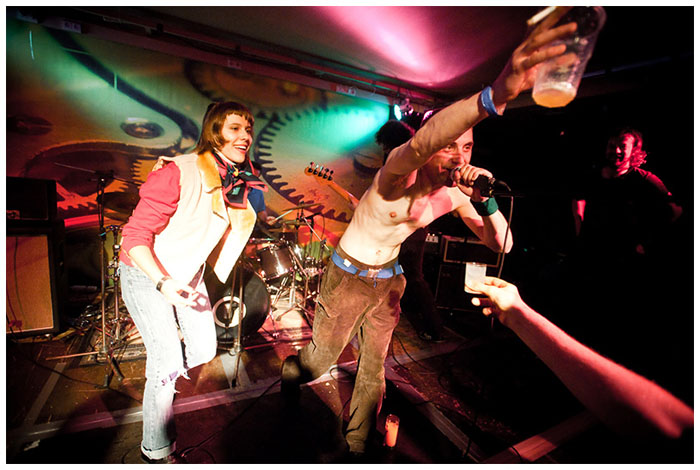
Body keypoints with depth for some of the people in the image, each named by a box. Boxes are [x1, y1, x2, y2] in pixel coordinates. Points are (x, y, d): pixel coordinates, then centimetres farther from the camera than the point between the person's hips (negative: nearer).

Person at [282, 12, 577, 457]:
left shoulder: (455, 195, -9)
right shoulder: (399, 173, -27)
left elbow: (502, 245, -10)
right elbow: (418, 143, -52)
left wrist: (485, 200, -27)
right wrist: (494, 96, -66)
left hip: (388, 281, 5)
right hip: (348, 276, -4)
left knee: (374, 370, 14)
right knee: (320, 362, 13)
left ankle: (357, 446, 42)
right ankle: (291, 370, 53)